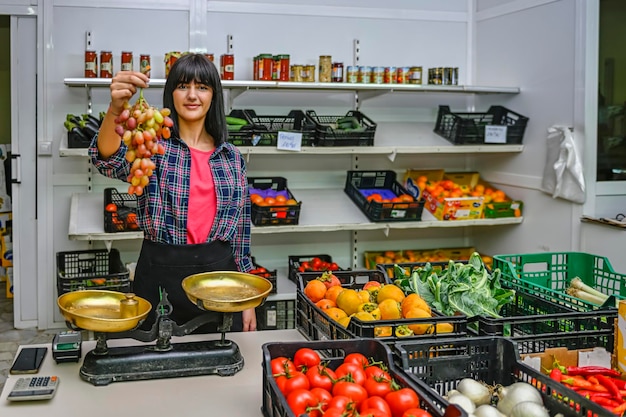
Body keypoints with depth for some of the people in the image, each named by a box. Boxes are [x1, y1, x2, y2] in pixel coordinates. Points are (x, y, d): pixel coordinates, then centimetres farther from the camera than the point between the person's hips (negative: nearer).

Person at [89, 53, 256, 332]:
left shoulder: (232, 157, 7)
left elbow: (240, 228, 10)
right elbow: (108, 159, -23)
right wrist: (115, 108, -43)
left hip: (218, 273, 3)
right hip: (161, 275, -2)